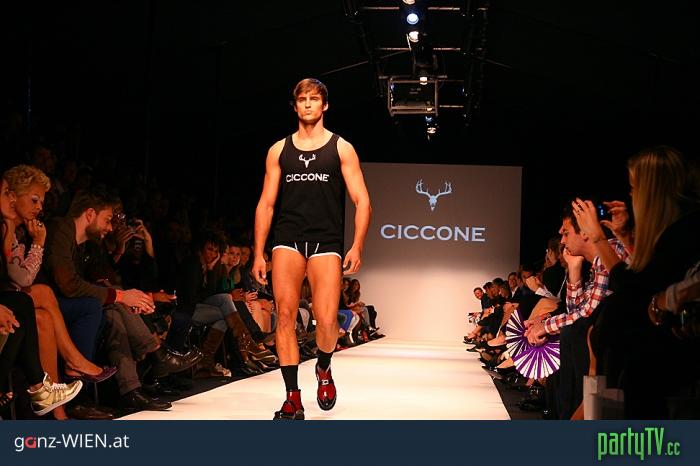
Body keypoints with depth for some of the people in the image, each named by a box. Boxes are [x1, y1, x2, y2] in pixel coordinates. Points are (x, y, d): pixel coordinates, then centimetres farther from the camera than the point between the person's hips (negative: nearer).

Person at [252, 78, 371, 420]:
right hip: (287, 240, 2)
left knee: (326, 322, -15)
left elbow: (362, 201, 4)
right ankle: (293, 400, -4)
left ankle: (324, 369, 19)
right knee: (285, 314, -11)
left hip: (326, 242, -2)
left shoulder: (341, 148, 8)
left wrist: (357, 247, -9)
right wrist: (258, 254, 5)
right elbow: (266, 204, 13)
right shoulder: (279, 150, 13)